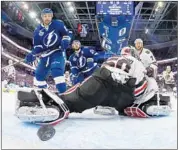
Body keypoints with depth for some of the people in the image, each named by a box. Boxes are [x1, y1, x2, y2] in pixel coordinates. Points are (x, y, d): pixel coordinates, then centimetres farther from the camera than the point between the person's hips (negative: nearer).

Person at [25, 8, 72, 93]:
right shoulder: (38, 30, 4)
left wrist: (65, 41, -19)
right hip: (45, 55, 6)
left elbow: (67, 34, 3)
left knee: (56, 70, -31)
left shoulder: (58, 24, -5)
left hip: (58, 52, -5)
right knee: (39, 74, 14)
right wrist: (32, 55, -14)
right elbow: (37, 46, 4)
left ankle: (63, 93, -31)